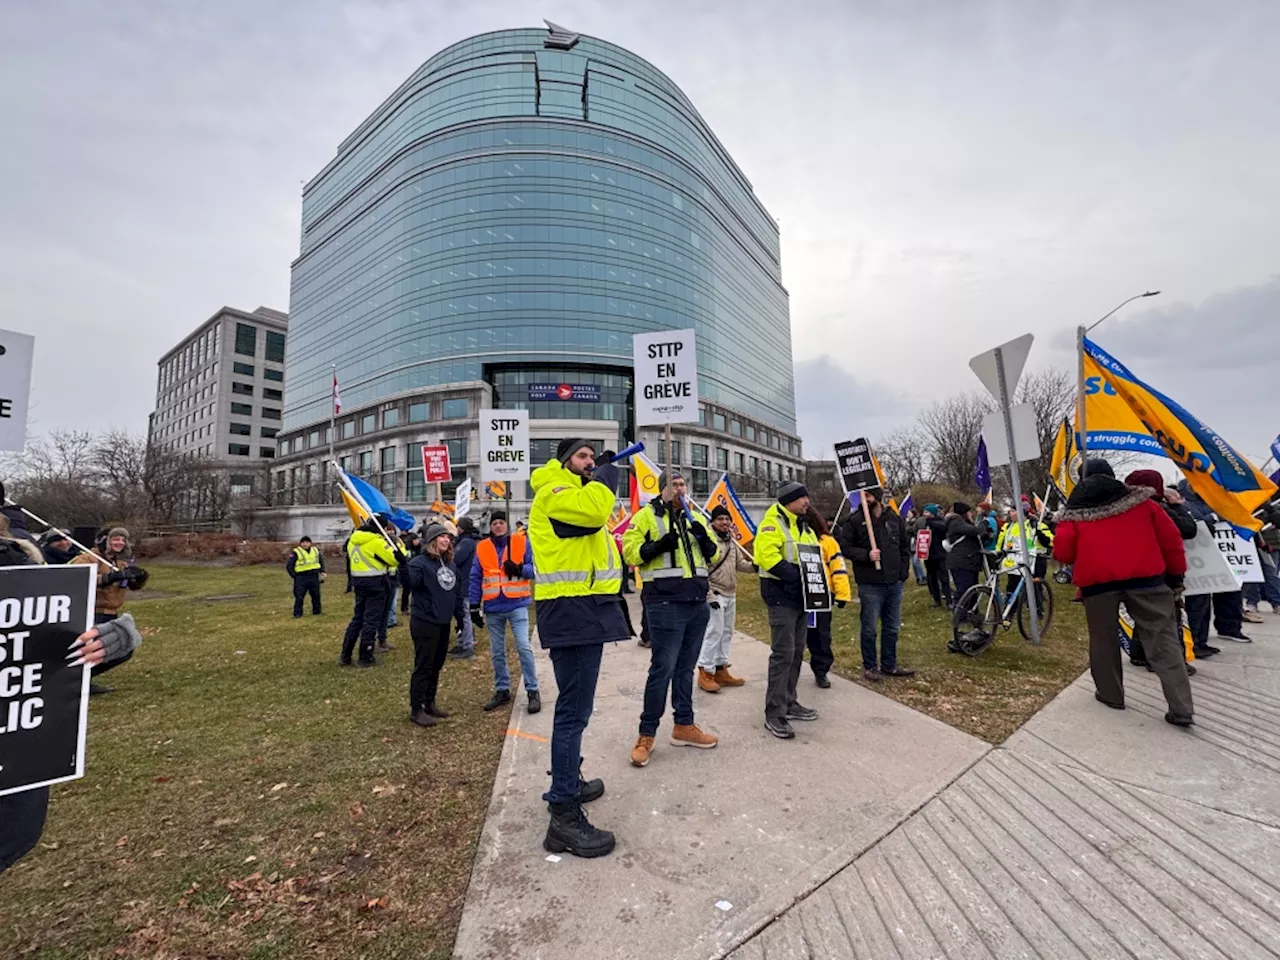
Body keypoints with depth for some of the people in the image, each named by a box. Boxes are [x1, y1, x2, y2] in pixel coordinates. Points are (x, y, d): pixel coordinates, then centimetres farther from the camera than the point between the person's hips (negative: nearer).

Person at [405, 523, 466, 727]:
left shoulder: (450, 565, 11)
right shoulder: (420, 562, -11)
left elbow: (458, 592, 18)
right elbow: (410, 583, -29)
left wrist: (460, 616, 18)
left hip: (444, 624, 7)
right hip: (424, 623, -7)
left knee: (436, 666, 14)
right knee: (423, 666, -2)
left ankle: (429, 703, 27)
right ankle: (416, 709, 9)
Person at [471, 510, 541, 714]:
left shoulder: (522, 542, -2)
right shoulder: (482, 548, 5)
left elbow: (535, 567, -3)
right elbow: (475, 579, 8)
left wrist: (519, 569, -22)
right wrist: (474, 606, 4)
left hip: (517, 605, -3)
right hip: (493, 608, 3)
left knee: (524, 648, -8)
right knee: (497, 653, 12)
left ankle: (532, 691, 3)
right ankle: (502, 690, 27)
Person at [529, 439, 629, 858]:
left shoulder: (575, 493, 24)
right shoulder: (553, 491, -8)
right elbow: (591, 509, -27)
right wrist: (606, 474, -13)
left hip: (585, 610, 11)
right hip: (572, 611, -11)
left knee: (575, 705, 21)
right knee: (574, 709, -9)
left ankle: (567, 783, 36)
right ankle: (564, 817, -2)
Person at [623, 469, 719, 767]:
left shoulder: (694, 517, 17)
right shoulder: (646, 516, -1)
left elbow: (712, 555, 19)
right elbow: (629, 552, -7)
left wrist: (705, 539, -2)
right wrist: (658, 545, -21)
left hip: (697, 603, 6)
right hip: (666, 604, -6)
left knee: (685, 668, 15)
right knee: (662, 668, -4)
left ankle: (684, 726, 28)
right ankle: (647, 734, 9)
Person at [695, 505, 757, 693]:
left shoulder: (732, 542, 13)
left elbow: (740, 563, 18)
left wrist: (754, 566, -3)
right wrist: (709, 594, -21)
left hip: (731, 594, 9)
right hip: (715, 594, -9)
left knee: (726, 632, 14)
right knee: (714, 632, -8)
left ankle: (721, 670, 24)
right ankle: (705, 673, 2)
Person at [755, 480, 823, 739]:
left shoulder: (804, 527, 18)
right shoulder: (773, 523, -12)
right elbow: (766, 555, -25)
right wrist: (795, 574, -27)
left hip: (800, 596, 9)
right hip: (781, 597, -9)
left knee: (796, 652, 14)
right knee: (783, 653, -10)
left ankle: (789, 703, 26)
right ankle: (774, 713, -3)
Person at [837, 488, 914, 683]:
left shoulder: (895, 519, 7)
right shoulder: (855, 520, -6)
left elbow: (905, 546, 15)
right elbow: (844, 546, -7)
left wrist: (903, 570, 6)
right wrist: (866, 555, -19)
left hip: (894, 583, 4)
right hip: (870, 584, -4)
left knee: (892, 628, 14)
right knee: (870, 628, 4)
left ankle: (889, 665, 29)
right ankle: (869, 667, 19)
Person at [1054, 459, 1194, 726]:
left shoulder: (1075, 512, 8)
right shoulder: (1139, 500, 13)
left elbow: (1063, 552, 4)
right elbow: (1170, 537, 11)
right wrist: (1176, 572, 21)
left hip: (1097, 581, -1)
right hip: (1144, 576, 1)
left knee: (1103, 639, 14)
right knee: (1163, 640, 6)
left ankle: (1110, 694, 22)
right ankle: (1182, 708, 4)